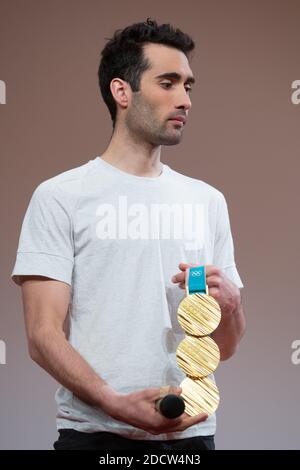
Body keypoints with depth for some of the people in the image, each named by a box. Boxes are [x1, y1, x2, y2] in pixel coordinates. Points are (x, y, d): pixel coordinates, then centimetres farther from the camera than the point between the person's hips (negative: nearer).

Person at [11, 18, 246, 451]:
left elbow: (225, 347, 13)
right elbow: (44, 336, -10)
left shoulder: (207, 201, 10)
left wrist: (228, 302, -9)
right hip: (95, 433, -4)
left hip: (191, 433, 5)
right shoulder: (61, 197, -4)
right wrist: (118, 404, -25)